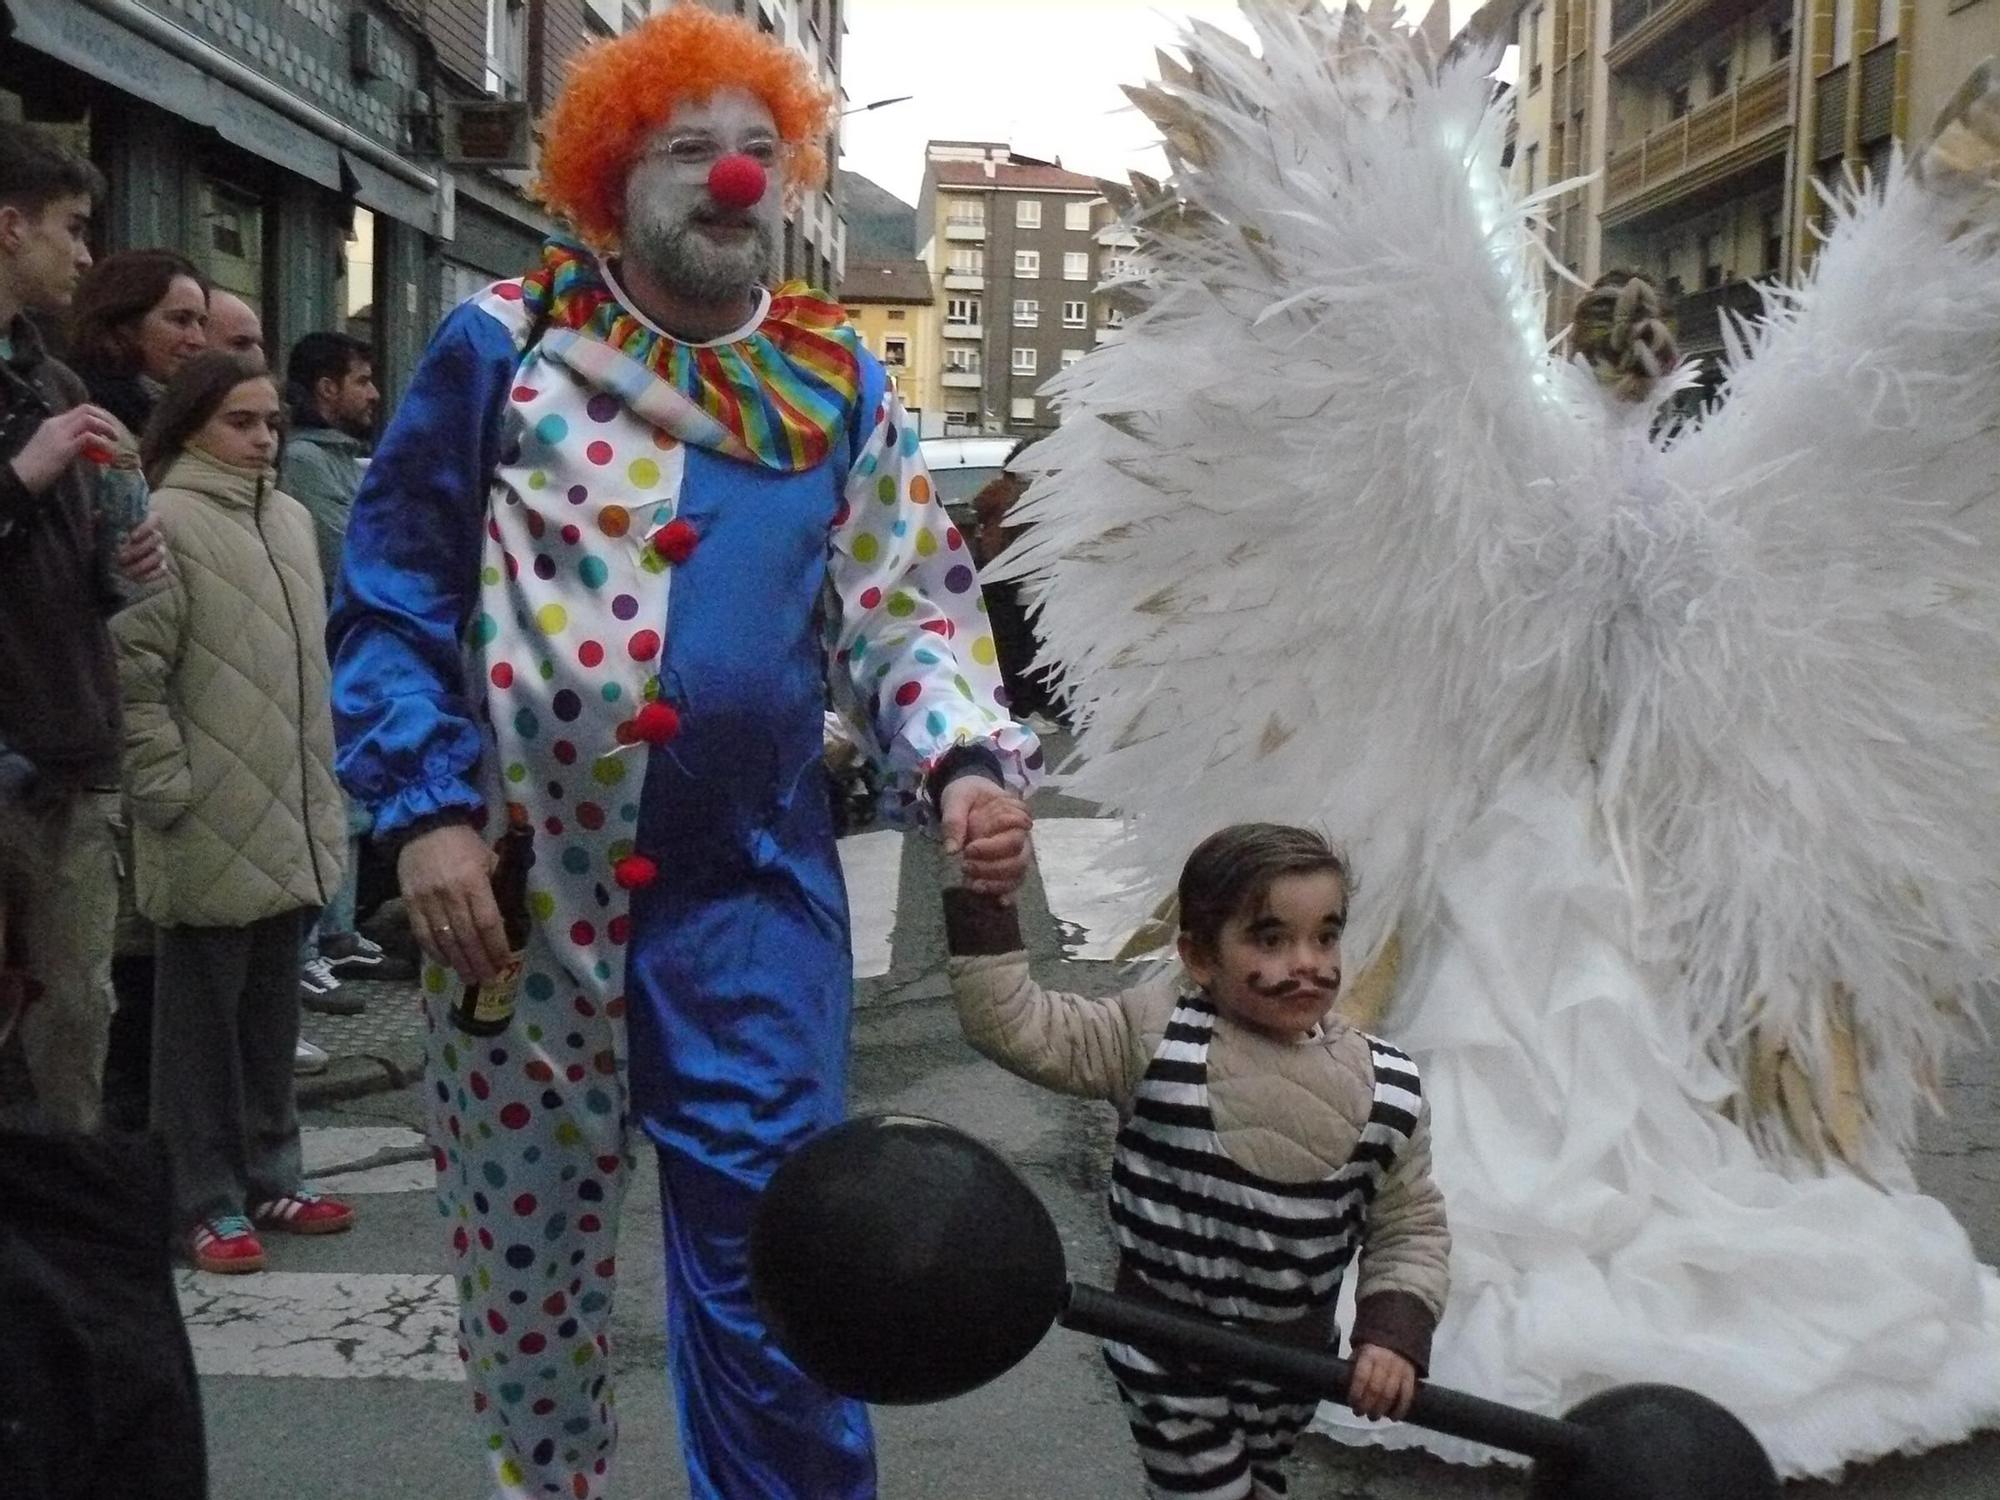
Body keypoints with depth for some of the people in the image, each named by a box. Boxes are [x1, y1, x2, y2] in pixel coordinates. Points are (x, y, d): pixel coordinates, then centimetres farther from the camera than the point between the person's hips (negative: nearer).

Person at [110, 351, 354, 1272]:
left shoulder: (290, 518, 12)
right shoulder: (168, 522, -11)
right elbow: (134, 673, -14)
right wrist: (170, 790, -16)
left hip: (287, 818, 7)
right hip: (208, 825, -7)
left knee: (273, 1012, 15)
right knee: (202, 1017, 3)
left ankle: (270, 1180, 26)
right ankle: (209, 1203, 12)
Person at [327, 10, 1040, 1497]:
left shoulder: (840, 385, 6)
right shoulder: (504, 344, 0)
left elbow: (914, 610, 5)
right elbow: (392, 595, 1)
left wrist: (964, 764, -14)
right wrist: (428, 808, -9)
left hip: (750, 893, 1)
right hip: (519, 883, 0)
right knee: (527, 1242, 14)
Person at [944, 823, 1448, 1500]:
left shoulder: (1387, 1091, -11)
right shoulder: (1155, 1037, -19)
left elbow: (1410, 1228, 0)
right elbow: (1011, 1026, -23)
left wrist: (1396, 1331, -16)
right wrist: (983, 897, -33)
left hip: (1293, 1358, 4)